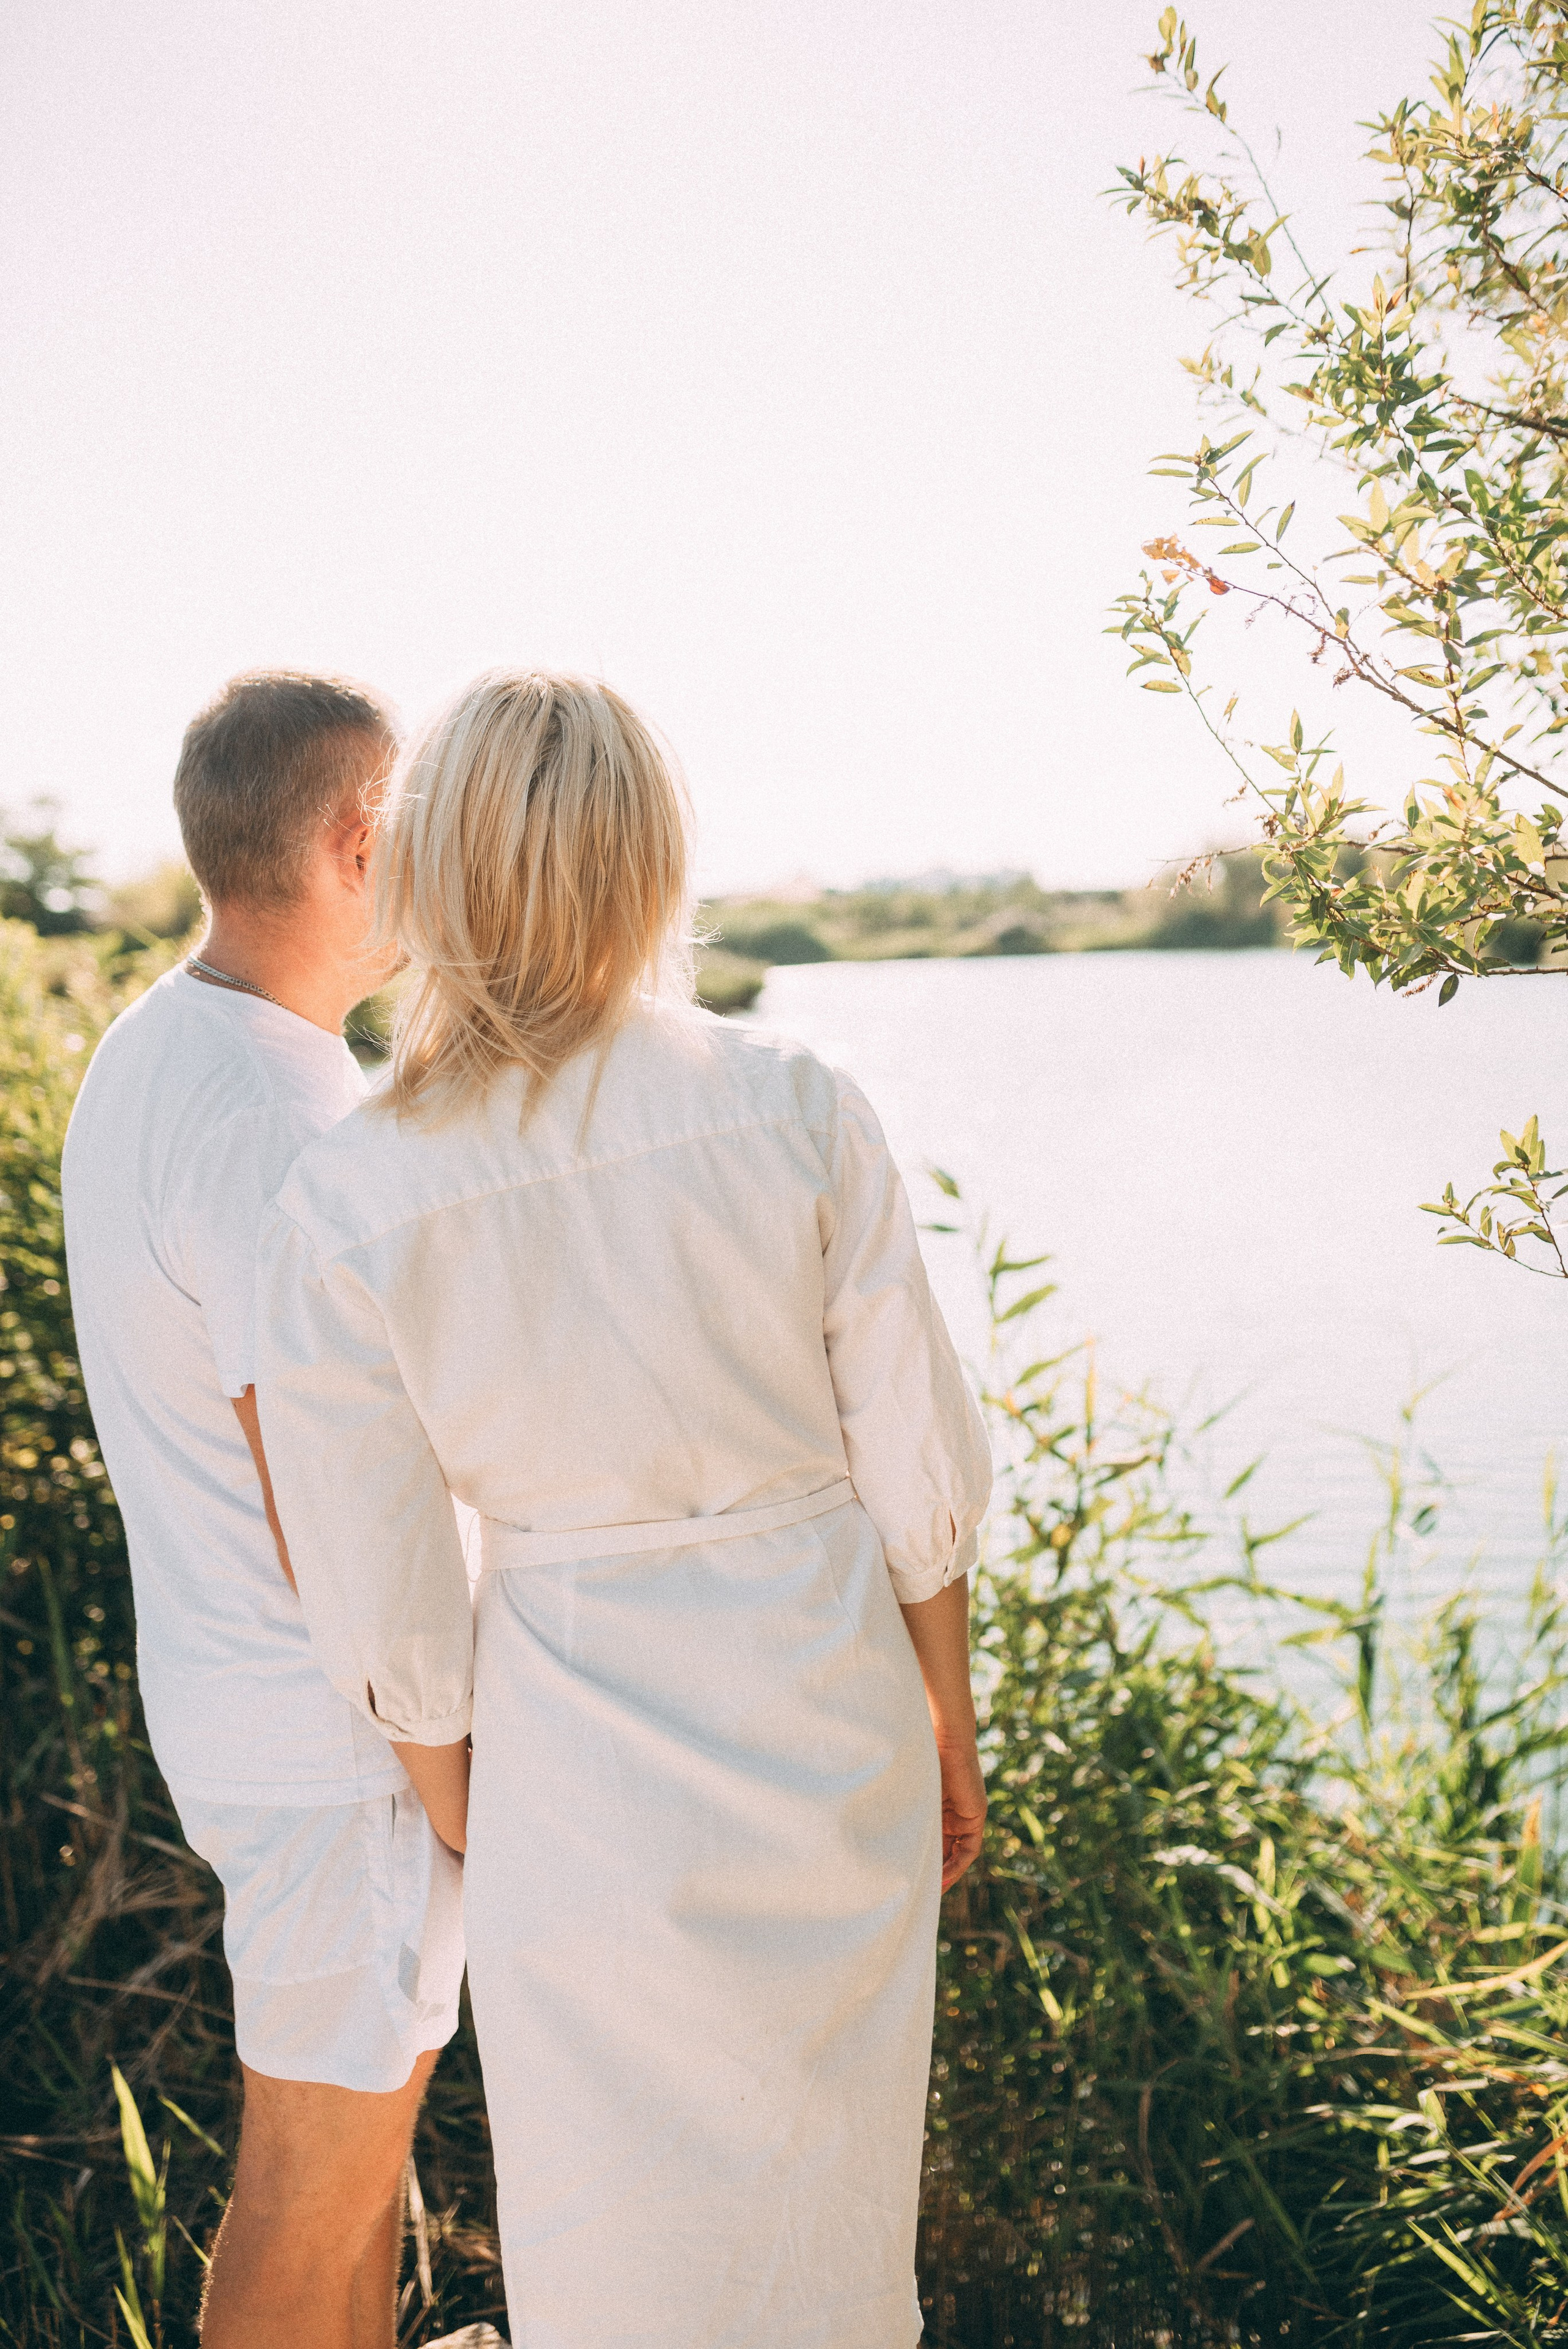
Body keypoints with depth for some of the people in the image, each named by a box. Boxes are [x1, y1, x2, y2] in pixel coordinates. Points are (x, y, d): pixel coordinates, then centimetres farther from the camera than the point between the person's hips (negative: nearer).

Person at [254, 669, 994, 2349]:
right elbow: (918, 1471, -7)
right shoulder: (800, 1111, -14)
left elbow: (389, 1618, -9)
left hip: (596, 1771, -1)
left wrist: (470, 1834, 8)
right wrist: (949, 1730, 9)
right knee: (833, 2179, 26)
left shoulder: (343, 1210, -17)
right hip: (838, 1724, 2)